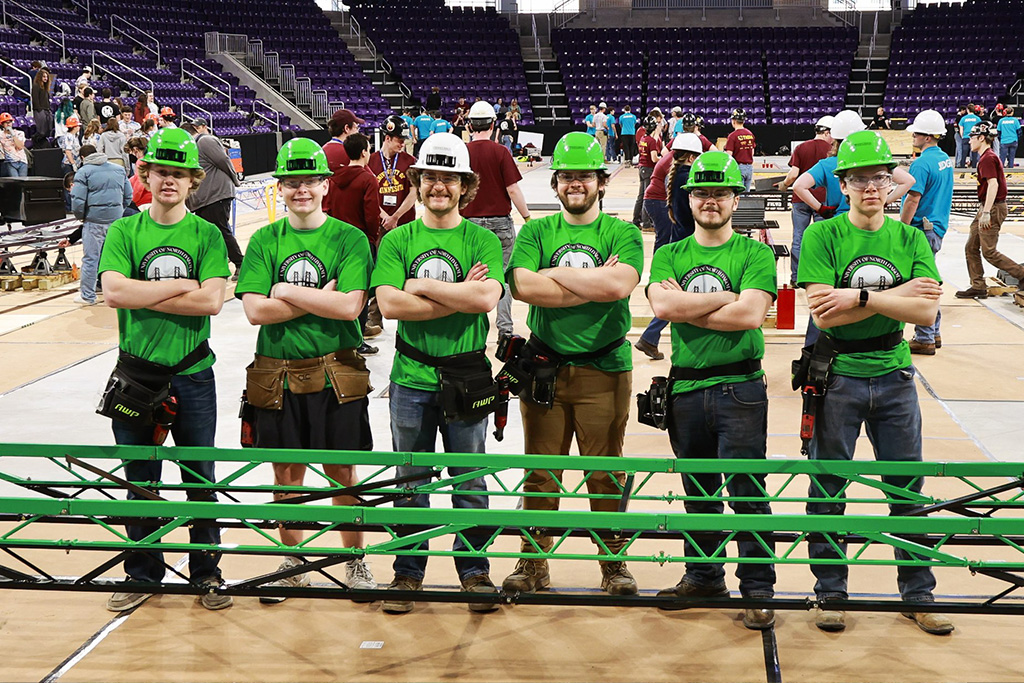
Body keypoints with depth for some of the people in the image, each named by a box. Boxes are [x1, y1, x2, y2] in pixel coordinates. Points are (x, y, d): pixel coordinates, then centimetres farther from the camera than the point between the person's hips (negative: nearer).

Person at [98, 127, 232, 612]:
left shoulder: (207, 235, 0)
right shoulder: (125, 232, 1)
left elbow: (211, 301, -14)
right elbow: (113, 290, -14)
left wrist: (140, 295, -15)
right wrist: (180, 285, -15)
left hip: (192, 375, -1)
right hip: (137, 373, 1)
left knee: (200, 481, 7)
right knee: (140, 482, 9)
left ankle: (207, 573, 19)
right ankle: (142, 576, 22)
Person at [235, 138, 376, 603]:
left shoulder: (349, 239, -2)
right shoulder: (264, 241, 4)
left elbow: (349, 306, -14)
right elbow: (255, 310, -7)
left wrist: (288, 292, -12)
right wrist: (320, 298, -12)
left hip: (336, 373, -2)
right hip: (277, 374, 2)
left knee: (342, 472, 6)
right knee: (286, 473, 10)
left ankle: (355, 562, 20)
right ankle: (292, 563, 24)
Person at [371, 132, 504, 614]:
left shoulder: (482, 240, 1)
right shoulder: (397, 241, 4)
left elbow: (487, 297, -16)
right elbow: (390, 305, -11)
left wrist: (422, 285, -12)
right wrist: (459, 296, -14)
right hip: (412, 379, 1)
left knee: (470, 482, 7)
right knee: (411, 483, 9)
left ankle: (475, 570, 20)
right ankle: (408, 572, 21)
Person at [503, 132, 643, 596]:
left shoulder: (622, 235, 4)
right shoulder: (536, 232, 8)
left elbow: (619, 285, -17)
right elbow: (523, 286, -11)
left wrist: (556, 273, -9)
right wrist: (593, 283, -12)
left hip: (604, 369, -1)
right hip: (544, 364, 1)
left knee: (605, 472, 4)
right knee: (541, 471, 6)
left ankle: (614, 562, 16)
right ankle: (533, 563, 16)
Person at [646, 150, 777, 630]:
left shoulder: (755, 254, 1)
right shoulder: (669, 257, 10)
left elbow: (750, 315, -15)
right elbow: (662, 306, -9)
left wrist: (687, 308, -9)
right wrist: (727, 297, -10)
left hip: (740, 388, -3)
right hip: (686, 388, 4)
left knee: (747, 490, -4)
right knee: (698, 490, 13)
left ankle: (758, 589, 4)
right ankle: (703, 576, 27)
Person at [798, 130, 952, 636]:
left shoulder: (910, 240, 5)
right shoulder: (822, 237, -4)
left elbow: (926, 313, -8)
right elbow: (823, 313, -16)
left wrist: (861, 297, -18)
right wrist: (898, 294, -15)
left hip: (894, 378, 3)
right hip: (839, 379, -2)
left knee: (907, 488, 8)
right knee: (829, 487, 5)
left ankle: (918, 594, 20)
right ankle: (830, 593, 18)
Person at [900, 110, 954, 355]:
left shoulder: (922, 163, -19)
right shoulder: (945, 159, 11)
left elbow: (913, 200, -22)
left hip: (922, 230, -10)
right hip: (938, 227, 10)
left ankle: (924, 339, 1)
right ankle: (933, 333, 26)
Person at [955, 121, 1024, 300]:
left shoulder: (987, 158, -16)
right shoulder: (987, 157, 16)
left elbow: (993, 184, -25)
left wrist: (986, 212, -28)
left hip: (992, 208, -11)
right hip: (986, 208, 11)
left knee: (989, 252, -7)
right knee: (971, 248, 11)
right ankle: (978, 287, 15)